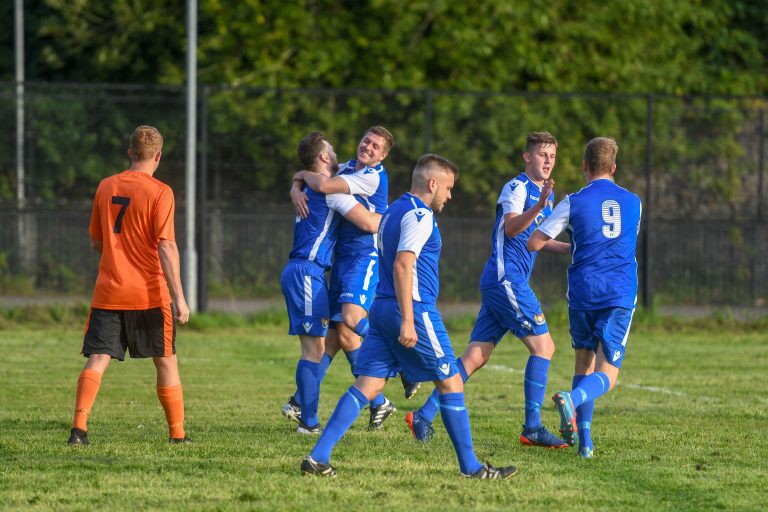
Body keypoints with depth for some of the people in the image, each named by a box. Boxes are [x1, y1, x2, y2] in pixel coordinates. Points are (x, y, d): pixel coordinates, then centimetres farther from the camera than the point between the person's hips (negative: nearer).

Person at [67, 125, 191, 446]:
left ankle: (79, 426, -20)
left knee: (98, 359, -2)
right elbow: (166, 246, -14)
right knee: (166, 362, 11)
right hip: (149, 292, -3)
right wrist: (179, 297, -13)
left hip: (108, 291, 3)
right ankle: (178, 434, 17)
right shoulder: (160, 192, -8)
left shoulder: (106, 187, 8)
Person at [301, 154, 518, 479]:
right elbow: (402, 266, -21)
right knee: (451, 382, 2)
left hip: (382, 307, 9)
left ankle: (318, 457, -8)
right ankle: (471, 467, 7)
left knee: (368, 385, 3)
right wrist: (408, 321, -25)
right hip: (414, 309, -9)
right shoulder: (419, 215, -11)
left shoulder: (393, 212, 19)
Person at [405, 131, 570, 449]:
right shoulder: (517, 188, -9)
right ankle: (532, 428, -6)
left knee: (476, 356, 3)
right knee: (543, 346, -8)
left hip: (503, 283, 9)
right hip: (506, 278, -9)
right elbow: (512, 228, -26)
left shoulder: (545, 193, 21)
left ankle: (425, 416, 0)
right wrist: (539, 206, -41)